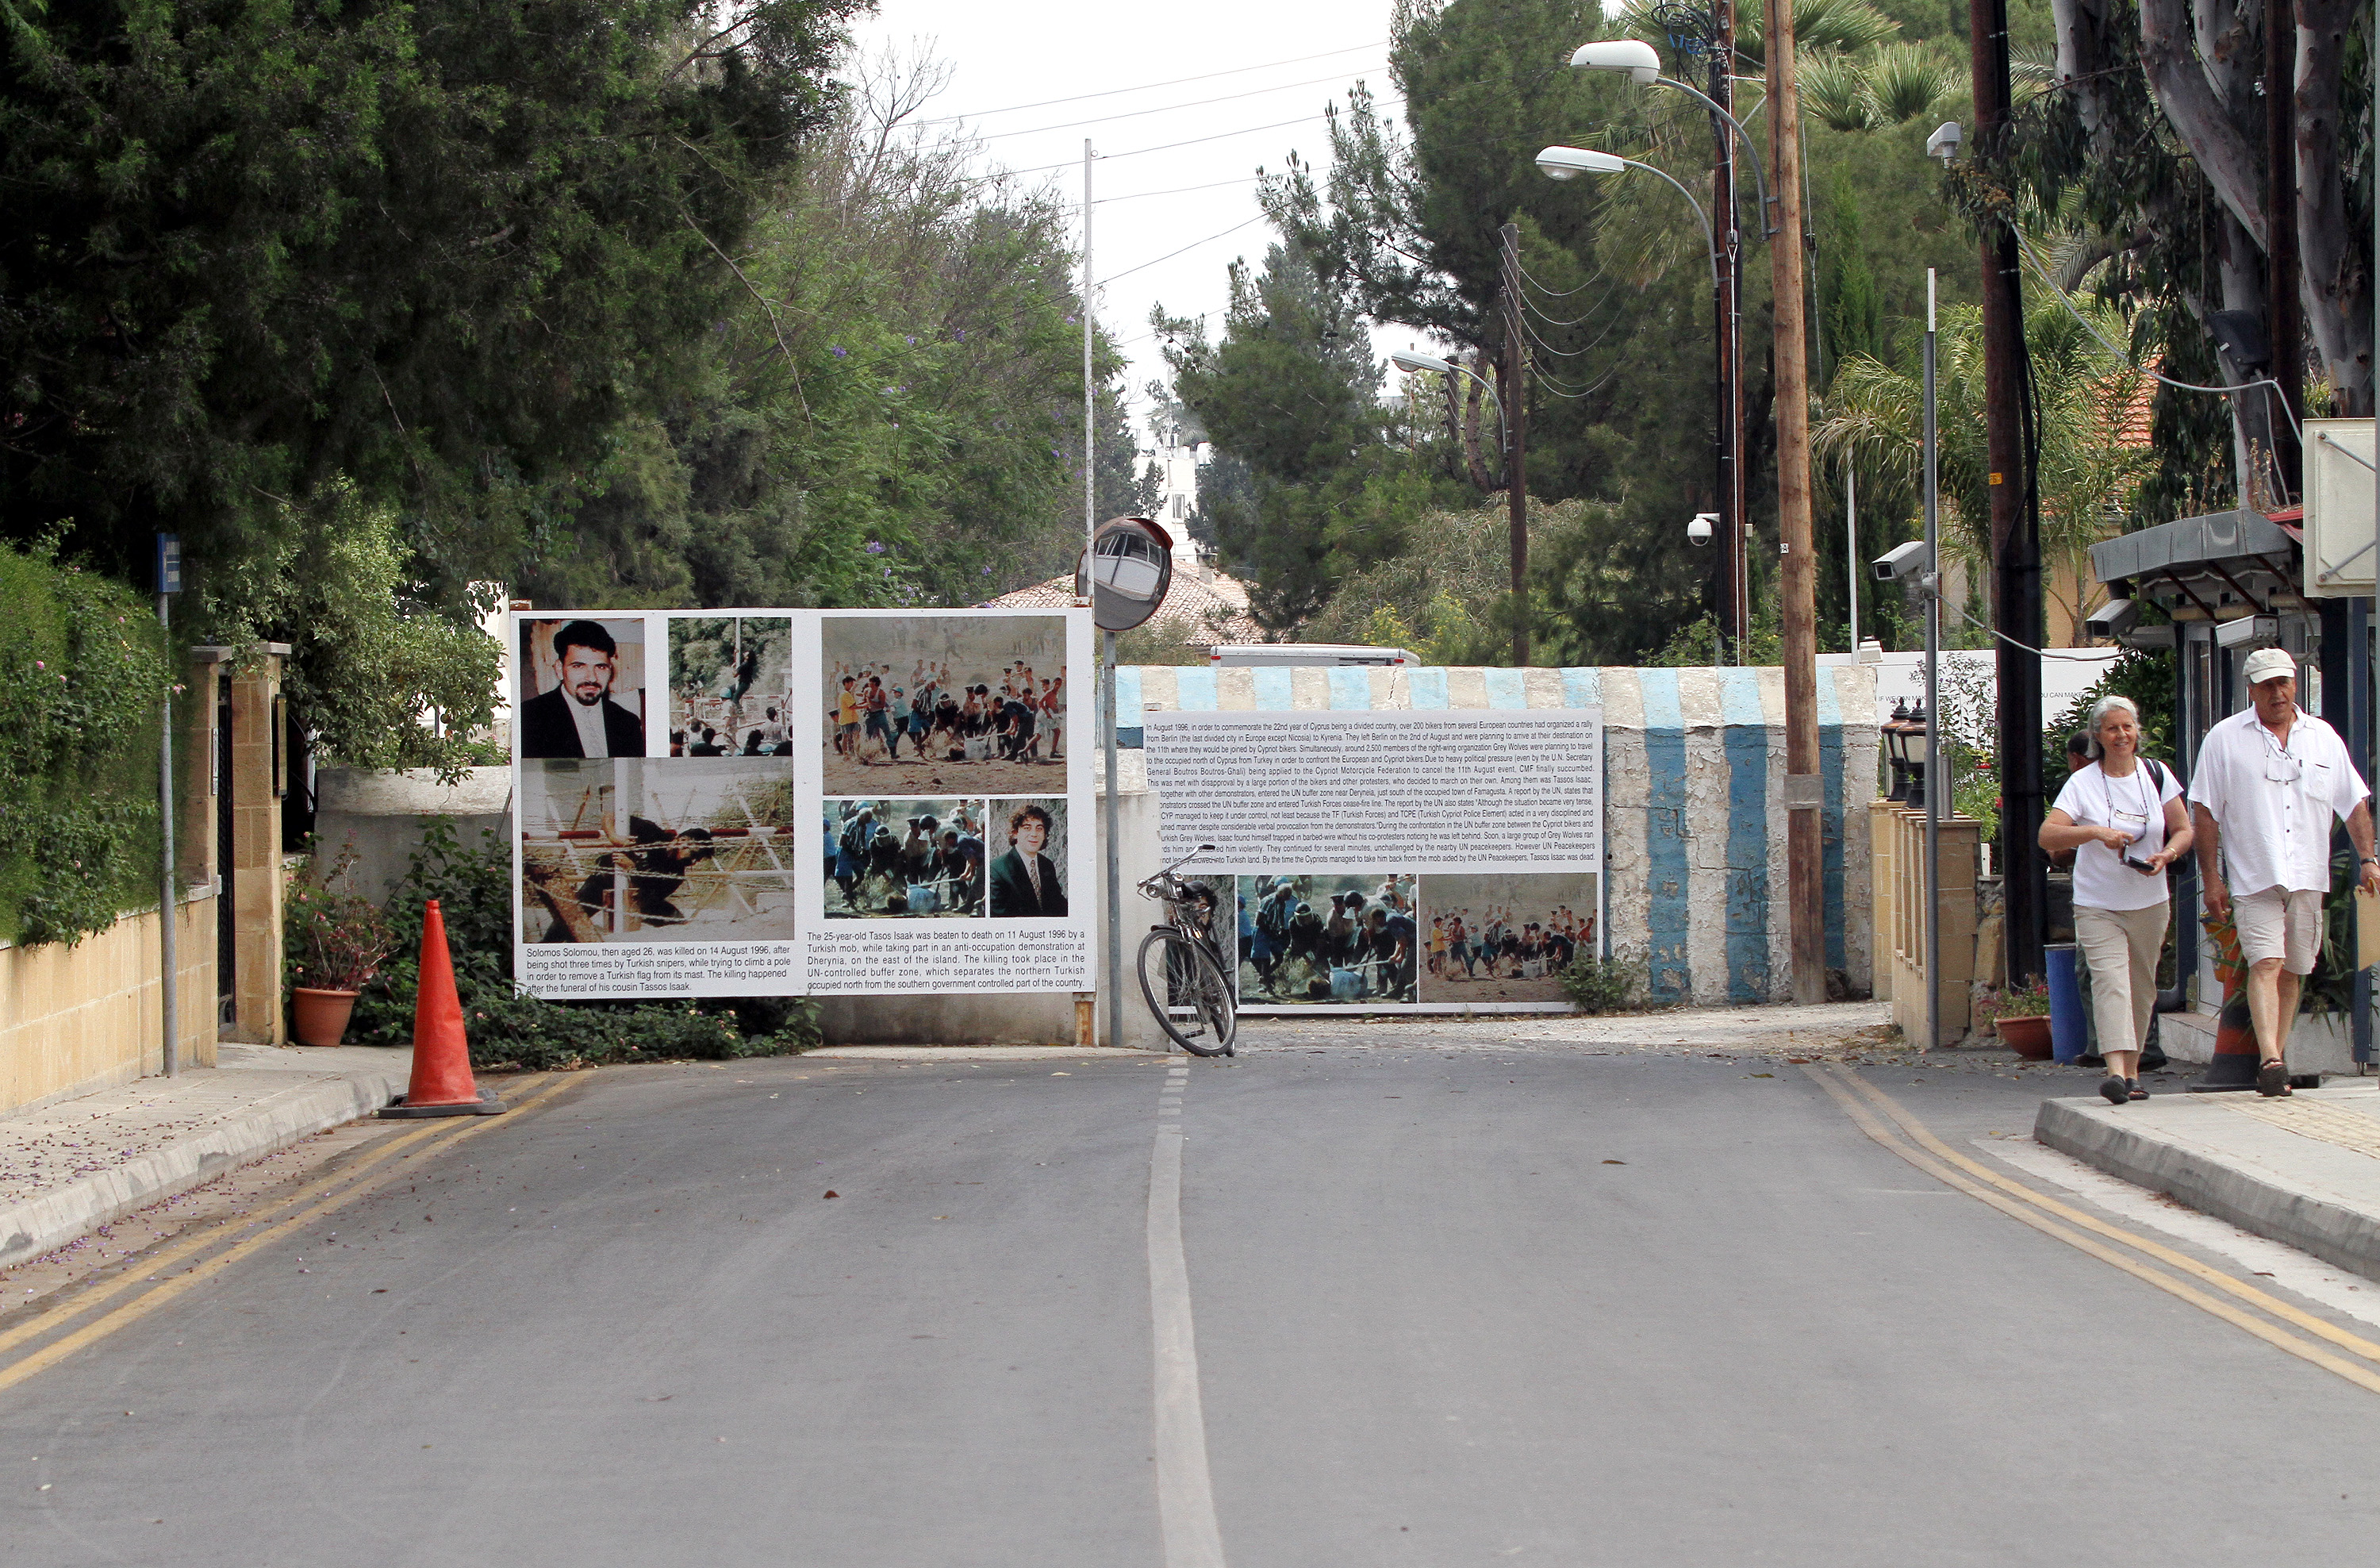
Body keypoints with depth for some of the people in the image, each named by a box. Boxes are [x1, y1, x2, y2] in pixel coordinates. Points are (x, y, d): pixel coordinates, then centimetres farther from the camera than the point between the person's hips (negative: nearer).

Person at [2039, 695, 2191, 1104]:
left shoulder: (2156, 774, 4)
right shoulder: (2083, 782, -5)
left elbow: (2184, 830, 8)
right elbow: (2047, 836, -14)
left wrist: (2165, 856, -13)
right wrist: (2096, 832, -28)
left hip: (2148, 904, 3)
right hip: (2098, 905, -3)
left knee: (2141, 988, 9)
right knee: (2110, 981, -17)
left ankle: (2131, 1071, 20)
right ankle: (2116, 1071, -27)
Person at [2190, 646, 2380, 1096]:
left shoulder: (2323, 738, 10)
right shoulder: (2224, 740, 1)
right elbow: (2205, 813, 1)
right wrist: (2211, 879, -3)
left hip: (2308, 877, 4)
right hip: (2253, 878, -3)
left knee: (2291, 971, 7)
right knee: (2265, 965, -17)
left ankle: (2277, 1062, 14)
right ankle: (2270, 1059, -27)